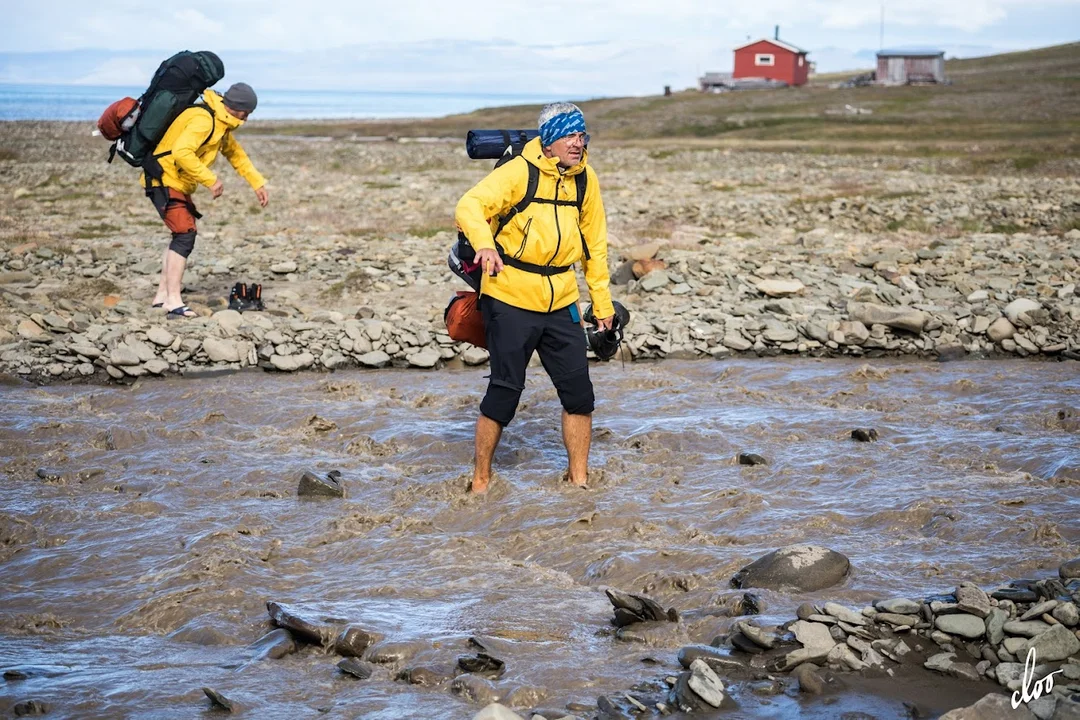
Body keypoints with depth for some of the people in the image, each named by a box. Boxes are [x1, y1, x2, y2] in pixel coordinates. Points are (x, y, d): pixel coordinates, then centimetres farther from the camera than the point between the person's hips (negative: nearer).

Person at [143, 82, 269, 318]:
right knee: (185, 235, -18)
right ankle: (173, 301, -22)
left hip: (178, 184, 11)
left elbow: (236, 154, 24)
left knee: (183, 235, 15)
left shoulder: (220, 123, 12)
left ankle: (162, 295, 21)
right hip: (165, 181, -11)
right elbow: (182, 153, -34)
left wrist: (258, 184, 21)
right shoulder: (203, 120, -22)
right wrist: (211, 180, -29)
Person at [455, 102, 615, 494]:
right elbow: (470, 206, -23)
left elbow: (594, 242, 18)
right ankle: (480, 480, 12)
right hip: (510, 299, -5)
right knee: (505, 391, -3)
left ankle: (578, 479, 19)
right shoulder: (518, 172, -10)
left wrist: (602, 300, 16)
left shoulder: (585, 179, 8)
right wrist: (484, 244, -42)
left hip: (561, 301, 5)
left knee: (579, 392, 4)